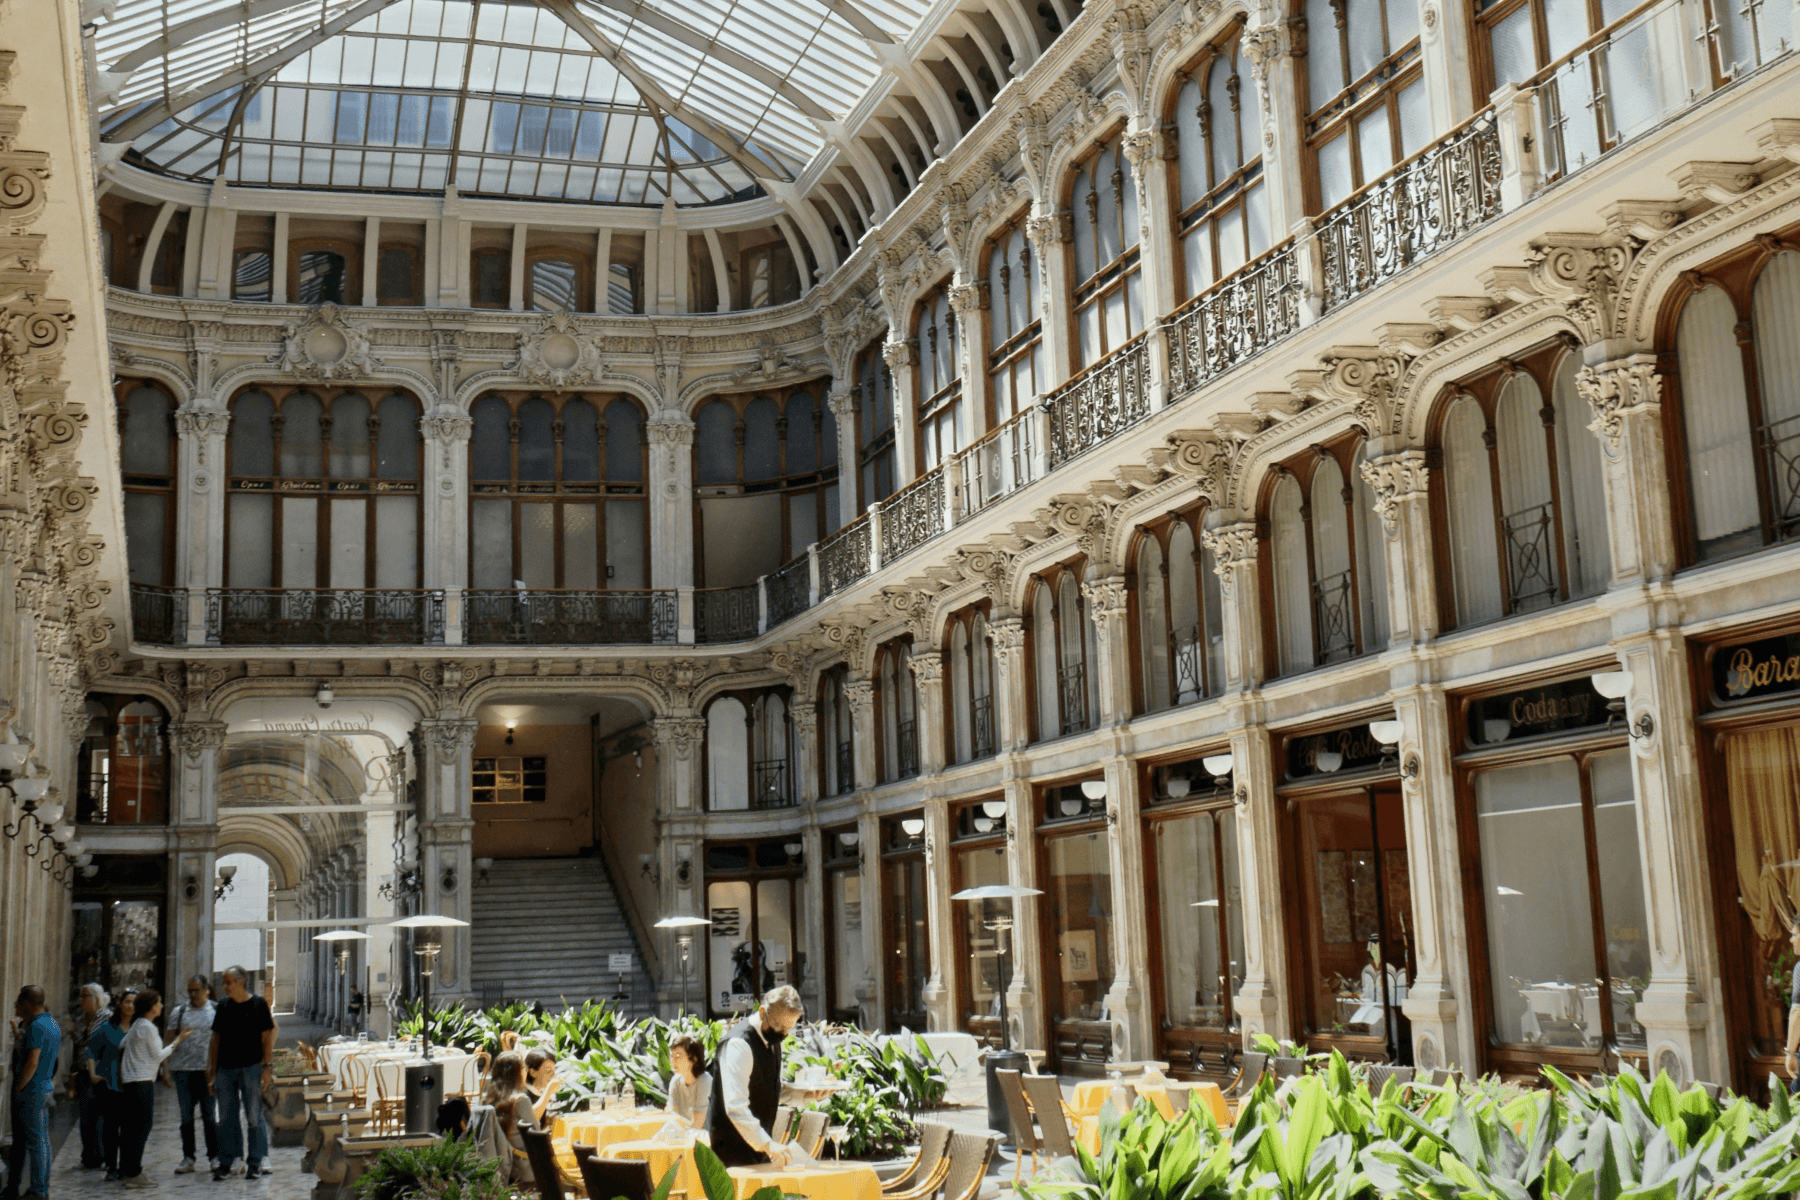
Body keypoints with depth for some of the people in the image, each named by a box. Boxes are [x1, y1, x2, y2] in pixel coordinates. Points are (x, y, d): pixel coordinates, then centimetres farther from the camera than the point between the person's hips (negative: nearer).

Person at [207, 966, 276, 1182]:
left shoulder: (258, 1004, -2)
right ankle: (225, 1164, 12)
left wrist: (265, 1067, -9)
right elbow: (216, 1040, 13)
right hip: (226, 1069, 4)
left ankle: (255, 1163, 8)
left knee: (254, 1117, 0)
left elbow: (267, 1038, -3)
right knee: (226, 1119, 6)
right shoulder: (223, 1007, 10)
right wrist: (212, 1073, 9)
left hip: (251, 1067, -4)